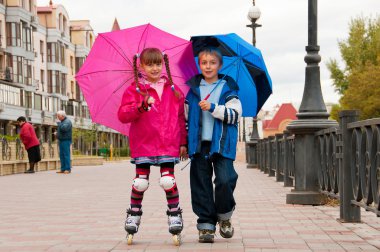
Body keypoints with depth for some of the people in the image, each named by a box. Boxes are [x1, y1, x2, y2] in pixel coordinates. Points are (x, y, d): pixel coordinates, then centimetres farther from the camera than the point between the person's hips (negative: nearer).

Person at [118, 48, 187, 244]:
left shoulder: (173, 90, 10)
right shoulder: (135, 90, 2)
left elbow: (180, 117, 14)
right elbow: (123, 115, -8)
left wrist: (183, 142, 12)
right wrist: (142, 106, -23)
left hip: (168, 144, 1)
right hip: (143, 144, -1)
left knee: (168, 180, -5)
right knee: (141, 182, 2)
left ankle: (174, 213, 12)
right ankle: (134, 213, 20)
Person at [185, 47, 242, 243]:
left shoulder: (228, 88, 6)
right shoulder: (192, 88, 12)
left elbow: (235, 114, -4)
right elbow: (184, 116, 16)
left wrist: (213, 107, -15)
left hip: (222, 144, -2)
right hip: (199, 144, 2)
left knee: (225, 180, -15)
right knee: (201, 184, 1)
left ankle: (224, 216, 10)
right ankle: (206, 225, 9)